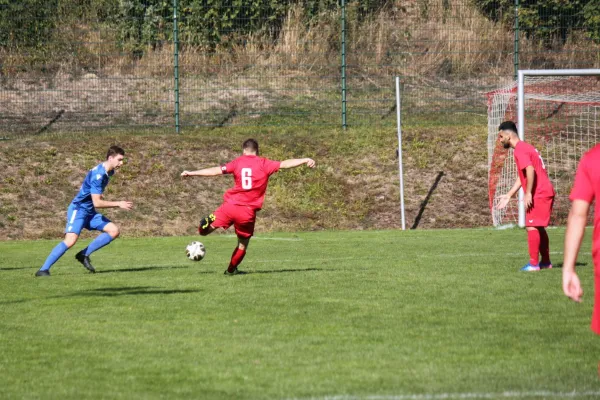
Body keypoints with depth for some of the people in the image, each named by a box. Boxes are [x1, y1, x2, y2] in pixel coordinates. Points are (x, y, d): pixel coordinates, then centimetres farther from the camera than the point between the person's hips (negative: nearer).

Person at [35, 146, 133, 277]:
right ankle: (43, 270, -21)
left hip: (89, 212, 9)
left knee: (114, 231, -3)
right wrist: (118, 204, -21)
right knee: (71, 240, -26)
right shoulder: (98, 175, -23)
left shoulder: (108, 171, 6)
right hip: (78, 210, -9)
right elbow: (97, 203, -25)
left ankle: (84, 255, 0)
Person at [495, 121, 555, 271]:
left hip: (539, 194, -10)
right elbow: (522, 176, 24)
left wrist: (528, 194, -23)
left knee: (531, 226, -9)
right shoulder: (525, 148, 19)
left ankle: (533, 264, -10)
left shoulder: (520, 150, -13)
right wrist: (508, 195, 22)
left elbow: (530, 171, -26)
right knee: (539, 227, 17)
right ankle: (546, 262, 22)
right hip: (546, 192, 10)